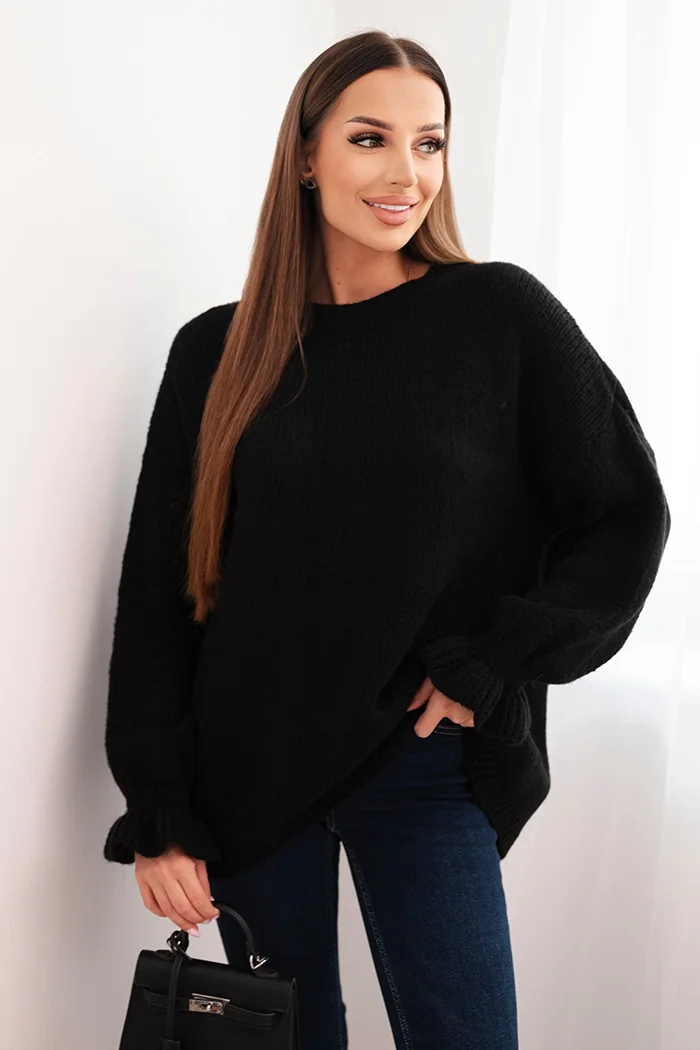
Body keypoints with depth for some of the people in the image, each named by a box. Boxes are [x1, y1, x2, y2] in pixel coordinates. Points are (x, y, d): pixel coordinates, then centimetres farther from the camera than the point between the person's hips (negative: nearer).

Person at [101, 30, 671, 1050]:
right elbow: (158, 585, 2)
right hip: (248, 773, 2)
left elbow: (625, 515, 0)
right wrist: (158, 810, -3)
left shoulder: (502, 315, -3)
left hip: (426, 768, -1)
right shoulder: (219, 352, 3)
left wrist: (493, 666, -10)